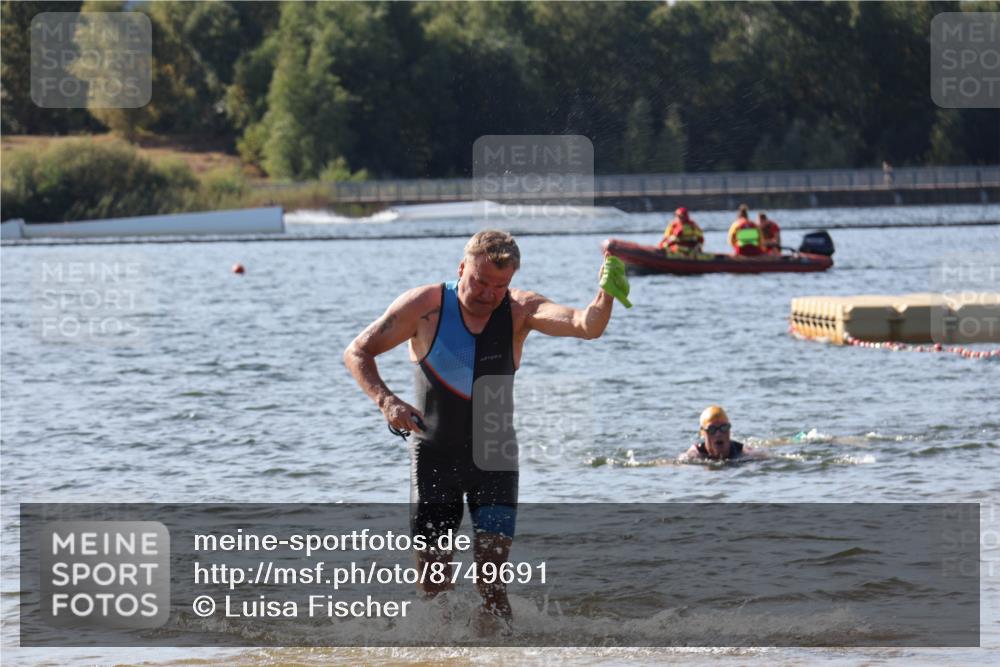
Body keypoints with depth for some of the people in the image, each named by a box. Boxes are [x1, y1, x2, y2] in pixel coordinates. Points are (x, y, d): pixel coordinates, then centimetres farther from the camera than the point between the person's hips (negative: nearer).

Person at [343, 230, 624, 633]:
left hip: (493, 456, 0)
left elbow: (586, 327, -26)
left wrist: (606, 296, -48)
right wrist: (385, 401, -23)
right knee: (432, 584, 0)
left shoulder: (518, 311, -10)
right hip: (434, 456, 0)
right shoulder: (425, 307, -11)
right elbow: (357, 353, -6)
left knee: (492, 579, -12)